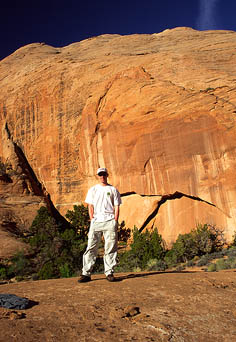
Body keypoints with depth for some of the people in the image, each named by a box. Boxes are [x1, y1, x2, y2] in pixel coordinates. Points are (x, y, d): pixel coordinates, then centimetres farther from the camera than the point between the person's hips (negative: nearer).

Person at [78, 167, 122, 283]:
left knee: (110, 248, -1)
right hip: (96, 221, 1)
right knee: (91, 247, -2)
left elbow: (116, 207, 8)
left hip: (110, 221, -1)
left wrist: (115, 222, -3)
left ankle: (109, 272, 7)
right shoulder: (93, 190, 15)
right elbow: (90, 206, 10)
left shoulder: (113, 190, 12)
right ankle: (86, 273, 1)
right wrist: (92, 220, -2)